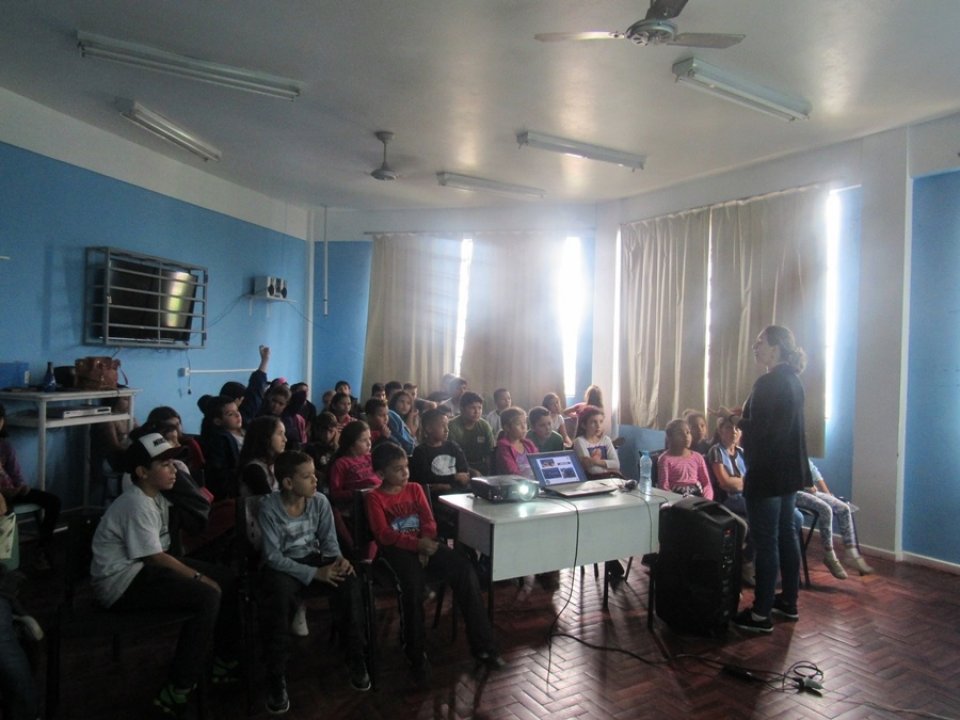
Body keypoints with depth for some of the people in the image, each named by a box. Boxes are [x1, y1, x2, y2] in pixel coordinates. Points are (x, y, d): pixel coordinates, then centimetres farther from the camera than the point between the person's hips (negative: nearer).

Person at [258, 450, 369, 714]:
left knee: (348, 580, -24)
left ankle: (356, 658, -8)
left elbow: (328, 540, 1)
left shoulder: (320, 501, -6)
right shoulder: (269, 507, -18)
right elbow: (273, 556, -20)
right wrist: (314, 573, -28)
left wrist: (338, 558, -23)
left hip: (313, 558, 3)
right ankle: (276, 678, -18)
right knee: (280, 594, -36)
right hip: (281, 566, -3)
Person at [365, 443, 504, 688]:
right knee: (412, 582, -36)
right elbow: (384, 534, -10)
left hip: (422, 545, 4)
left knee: (464, 568, -20)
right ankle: (416, 656, -17)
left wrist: (425, 545, -13)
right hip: (396, 549, -4)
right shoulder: (374, 497, 1)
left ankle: (481, 643, -14)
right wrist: (417, 544, -22)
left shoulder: (415, 489, 16)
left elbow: (429, 521, 8)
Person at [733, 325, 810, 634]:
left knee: (765, 542, -3)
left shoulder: (767, 383, -19)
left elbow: (758, 430, -21)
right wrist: (743, 417, 11)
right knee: (786, 534, 17)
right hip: (789, 470, 10)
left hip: (767, 473, -10)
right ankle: (788, 602, 29)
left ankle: (761, 614, 5)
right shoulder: (793, 380, 11)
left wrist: (734, 421, -4)